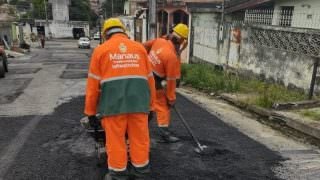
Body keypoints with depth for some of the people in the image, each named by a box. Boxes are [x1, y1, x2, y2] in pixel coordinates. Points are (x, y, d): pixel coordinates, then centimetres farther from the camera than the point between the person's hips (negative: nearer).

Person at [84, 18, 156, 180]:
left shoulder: (101, 50, 8)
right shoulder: (139, 48, 15)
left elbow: (93, 84, 5)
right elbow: (149, 79, 13)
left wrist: (90, 111, 12)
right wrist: (150, 105, 20)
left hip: (114, 103, -2)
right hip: (139, 102, 3)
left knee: (115, 139, 8)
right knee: (139, 138, 11)